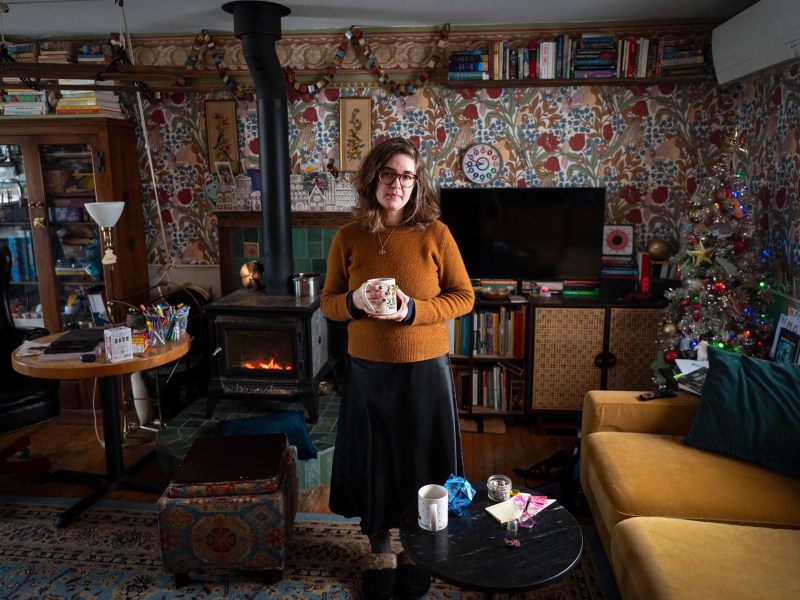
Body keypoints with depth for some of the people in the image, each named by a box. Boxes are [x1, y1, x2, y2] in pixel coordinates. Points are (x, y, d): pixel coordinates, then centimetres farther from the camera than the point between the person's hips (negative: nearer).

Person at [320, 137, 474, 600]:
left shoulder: (435, 233, -7)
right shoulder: (348, 238, -2)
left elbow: (463, 297, -4)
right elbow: (328, 303, 5)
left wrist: (413, 310, -19)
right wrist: (355, 302, -18)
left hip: (425, 369, -1)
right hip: (367, 370, 1)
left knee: (423, 462, 13)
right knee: (374, 462, 14)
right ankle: (381, 553, 38)